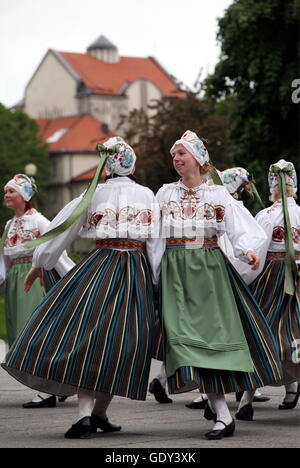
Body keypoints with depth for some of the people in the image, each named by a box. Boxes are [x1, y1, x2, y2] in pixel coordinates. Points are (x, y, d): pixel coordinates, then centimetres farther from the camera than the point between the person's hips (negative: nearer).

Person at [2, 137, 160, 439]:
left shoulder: (93, 195, 4)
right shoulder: (147, 196, 5)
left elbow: (60, 231, 8)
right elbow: (156, 242, 2)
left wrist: (39, 264, 18)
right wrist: (155, 281, 8)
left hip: (99, 266, -1)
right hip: (138, 274, 1)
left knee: (86, 334, -3)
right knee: (121, 342, 7)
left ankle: (85, 414, -17)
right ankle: (99, 413, 12)